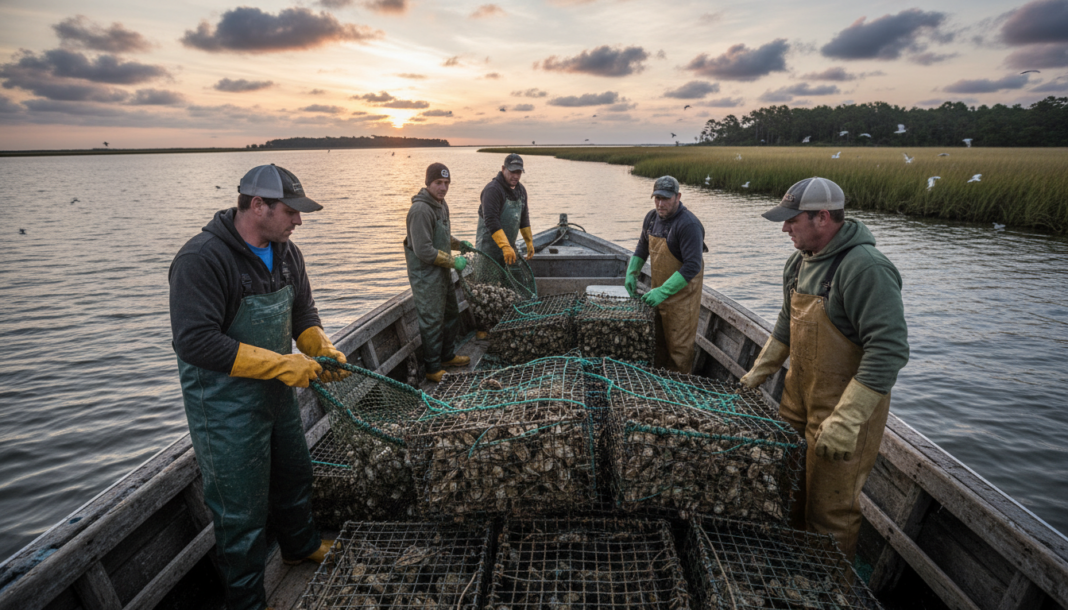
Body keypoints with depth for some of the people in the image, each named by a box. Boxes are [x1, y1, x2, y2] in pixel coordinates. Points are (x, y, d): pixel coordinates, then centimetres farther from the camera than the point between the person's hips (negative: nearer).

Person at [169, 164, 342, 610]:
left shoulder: (286, 253, 2)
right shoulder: (202, 258, -23)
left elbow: (302, 312, 12)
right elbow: (196, 342, -29)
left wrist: (320, 347, -8)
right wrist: (280, 364, -29)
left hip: (277, 392, 8)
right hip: (225, 404, -8)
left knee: (295, 475, 25)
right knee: (242, 508, 6)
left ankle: (301, 546, 52)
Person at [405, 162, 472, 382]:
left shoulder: (441, 204, 9)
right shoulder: (421, 210, -23)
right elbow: (424, 251, -26)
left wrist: (458, 244, 7)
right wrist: (453, 262, -19)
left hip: (443, 272, 10)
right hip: (426, 276, -10)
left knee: (451, 315, 21)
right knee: (432, 321, -2)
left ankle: (448, 356, 38)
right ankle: (433, 369, 12)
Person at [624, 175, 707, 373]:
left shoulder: (688, 225, -23)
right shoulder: (652, 217, 3)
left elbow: (693, 266, -27)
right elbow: (642, 246, 19)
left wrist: (663, 291, -30)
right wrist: (632, 272, 4)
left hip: (681, 294, -8)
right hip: (659, 291, 8)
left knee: (679, 345, 2)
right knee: (658, 340, 20)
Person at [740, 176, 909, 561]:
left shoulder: (865, 268, -23)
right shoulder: (800, 262, 6)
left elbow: (889, 349, -28)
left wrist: (847, 421, -31)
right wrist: (757, 374, 21)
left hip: (846, 407, -8)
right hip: (800, 397, 8)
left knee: (830, 511, 5)